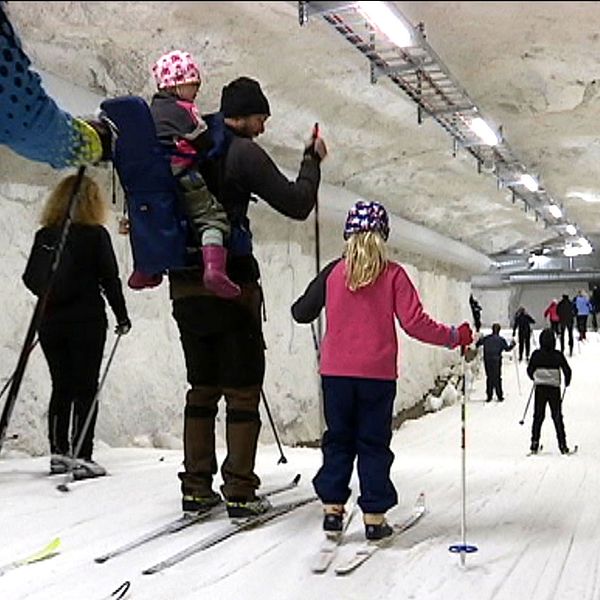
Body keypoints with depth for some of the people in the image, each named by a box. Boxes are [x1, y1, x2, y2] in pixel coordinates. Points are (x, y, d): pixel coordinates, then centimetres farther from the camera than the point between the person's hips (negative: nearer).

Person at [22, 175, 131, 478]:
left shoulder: (44, 235, 3)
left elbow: (30, 278, 7)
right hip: (87, 320, -4)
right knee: (85, 389, 1)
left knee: (61, 387, 13)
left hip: (50, 322, 4)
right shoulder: (96, 235, -8)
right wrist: (122, 317, 3)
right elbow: (110, 279, -6)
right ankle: (81, 458, -1)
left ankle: (58, 452, 16)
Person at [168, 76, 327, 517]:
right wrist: (313, 161, 6)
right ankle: (239, 491, 3)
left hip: (185, 284, 7)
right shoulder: (244, 153, -8)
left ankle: (196, 486, 15)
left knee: (202, 387, 14)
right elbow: (297, 204, -7)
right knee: (243, 389, 2)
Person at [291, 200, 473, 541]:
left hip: (336, 372, 2)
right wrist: (454, 337, 2)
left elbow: (302, 313, 4)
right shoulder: (393, 274, -5)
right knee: (374, 443, 7)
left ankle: (332, 506, 12)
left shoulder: (334, 272, 0)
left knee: (338, 440, 14)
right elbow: (414, 322, -10)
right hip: (377, 373, -1)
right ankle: (374, 516, 8)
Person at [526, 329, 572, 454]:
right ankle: (562, 445, 6)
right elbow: (567, 370, -2)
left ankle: (535, 443, 5)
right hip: (554, 388, -1)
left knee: (538, 416, 9)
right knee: (557, 417, 8)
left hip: (540, 388, 1)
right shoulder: (558, 355, -6)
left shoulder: (536, 354, -3)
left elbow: (529, 370, 4)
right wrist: (567, 382, 18)